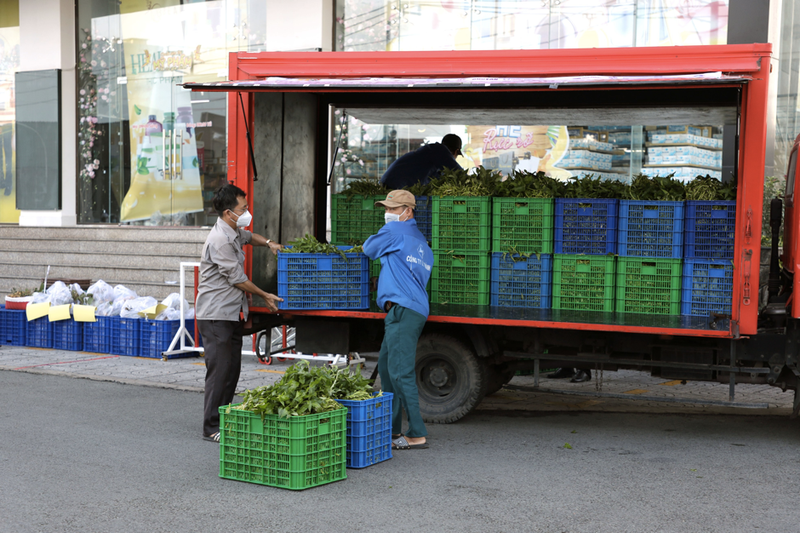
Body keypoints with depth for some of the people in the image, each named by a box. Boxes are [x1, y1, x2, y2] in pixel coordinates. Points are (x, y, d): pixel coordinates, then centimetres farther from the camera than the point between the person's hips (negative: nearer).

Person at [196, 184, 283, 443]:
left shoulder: (234, 232, 12)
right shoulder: (219, 240, -19)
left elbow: (247, 236, 38)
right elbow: (237, 278, -13)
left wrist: (268, 242, 19)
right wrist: (265, 296, -1)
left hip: (233, 313, 10)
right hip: (216, 315, -10)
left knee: (232, 369, 11)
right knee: (219, 370, -8)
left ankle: (225, 421, 19)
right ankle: (211, 428, -2)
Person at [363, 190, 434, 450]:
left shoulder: (394, 231, -4)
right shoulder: (420, 242, 23)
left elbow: (369, 248, 7)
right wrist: (386, 281, 28)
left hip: (403, 310, -10)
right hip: (414, 309, 10)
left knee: (400, 372, -11)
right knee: (386, 368, 16)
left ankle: (418, 435, -11)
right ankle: (392, 429, 20)